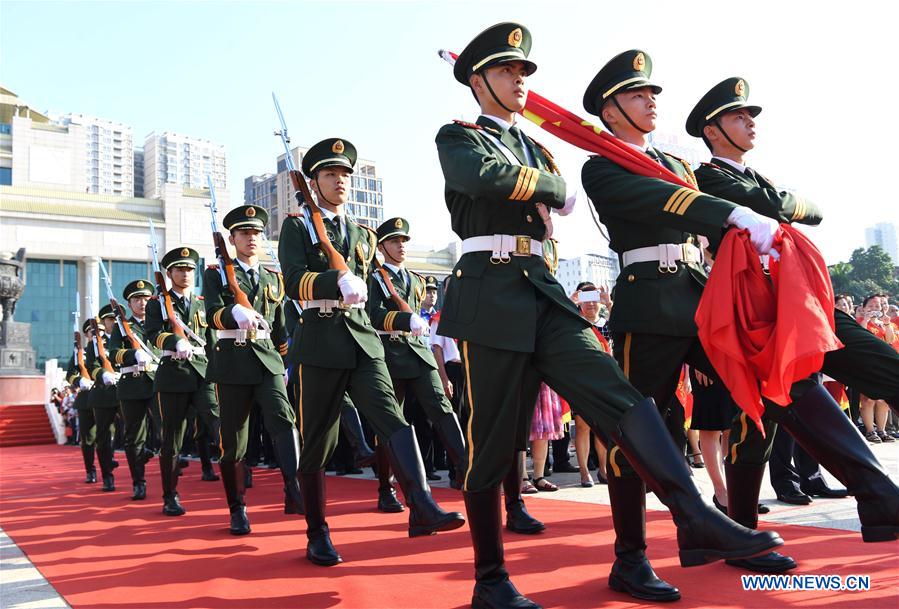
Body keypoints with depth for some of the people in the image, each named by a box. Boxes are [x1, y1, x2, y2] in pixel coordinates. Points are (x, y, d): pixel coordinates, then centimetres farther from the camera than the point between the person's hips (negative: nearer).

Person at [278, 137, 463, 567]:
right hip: (319, 343, -3)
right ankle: (317, 534, 14)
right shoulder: (297, 226, 5)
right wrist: (338, 280, -29)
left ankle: (421, 508, -27)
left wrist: (402, 320, 20)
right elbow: (293, 283, -12)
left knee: (393, 420, -17)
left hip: (363, 341, 4)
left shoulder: (363, 235, 20)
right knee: (316, 443, 3)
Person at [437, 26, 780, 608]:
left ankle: (697, 522, -20)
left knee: (623, 398, -13)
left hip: (545, 294, 6)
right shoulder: (457, 137, 4)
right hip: (491, 295, -6)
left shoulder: (537, 150, 25)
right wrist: (559, 190, -5)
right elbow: (487, 175, -18)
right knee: (494, 443, -1)